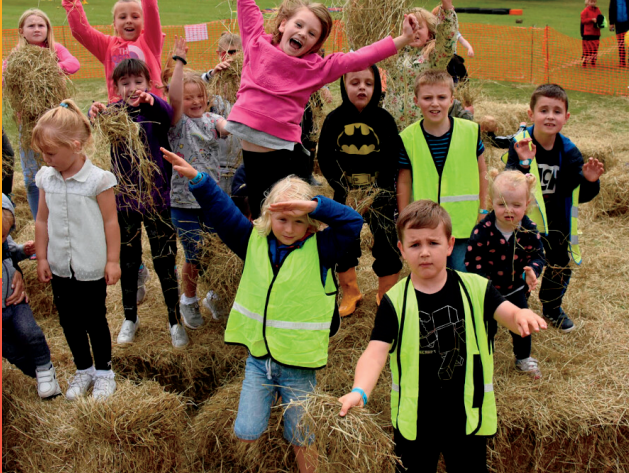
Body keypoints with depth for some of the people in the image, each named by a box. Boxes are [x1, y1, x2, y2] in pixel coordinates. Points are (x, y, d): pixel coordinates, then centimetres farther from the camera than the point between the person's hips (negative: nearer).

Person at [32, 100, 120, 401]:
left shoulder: (98, 179, -16)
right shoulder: (45, 179, -1)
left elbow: (110, 221, -11)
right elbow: (42, 221, 6)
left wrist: (112, 261, -9)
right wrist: (42, 258, 7)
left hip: (91, 268, -5)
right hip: (60, 266, 5)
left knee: (95, 321, 9)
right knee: (69, 321, 14)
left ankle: (103, 372, 29)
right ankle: (83, 370, 33)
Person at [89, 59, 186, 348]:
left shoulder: (154, 110, -8)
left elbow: (167, 114, -31)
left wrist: (150, 100, -54)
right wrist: (94, 114, -44)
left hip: (158, 198, -2)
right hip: (124, 199, 2)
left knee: (165, 262, 7)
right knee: (128, 261, 16)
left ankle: (175, 321, 23)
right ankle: (130, 318, 34)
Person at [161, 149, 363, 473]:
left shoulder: (320, 249, -11)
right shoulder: (254, 241, -2)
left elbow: (352, 222, -22)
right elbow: (221, 212, -1)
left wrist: (312, 205, -32)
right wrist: (197, 179, -12)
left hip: (299, 363, -3)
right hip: (259, 359, 3)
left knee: (300, 438, 12)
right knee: (245, 434, 5)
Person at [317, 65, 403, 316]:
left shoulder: (383, 119, -6)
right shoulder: (334, 119, -4)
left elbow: (394, 157, -6)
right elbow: (324, 157, -1)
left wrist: (378, 190, -16)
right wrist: (343, 188, -12)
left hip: (380, 192, -1)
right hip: (345, 192, 2)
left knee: (386, 242, 0)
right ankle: (350, 292, 29)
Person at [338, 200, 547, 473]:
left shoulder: (475, 289, -5)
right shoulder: (395, 301, -9)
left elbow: (507, 313, -18)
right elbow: (376, 352, -19)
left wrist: (522, 316, -43)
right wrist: (360, 391, -37)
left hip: (467, 416, 1)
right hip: (413, 419, 0)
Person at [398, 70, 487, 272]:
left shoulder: (470, 131, -4)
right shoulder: (407, 138, -5)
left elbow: (481, 172, 8)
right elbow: (404, 182, 2)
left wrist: (483, 211, 10)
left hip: (465, 226, 0)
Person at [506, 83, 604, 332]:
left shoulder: (569, 152, -6)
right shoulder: (520, 146, -18)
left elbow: (579, 195, 0)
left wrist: (589, 181, -21)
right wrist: (523, 165, -42)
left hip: (557, 224, 5)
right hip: (525, 222, -5)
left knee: (560, 266, 19)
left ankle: (552, 307, 44)